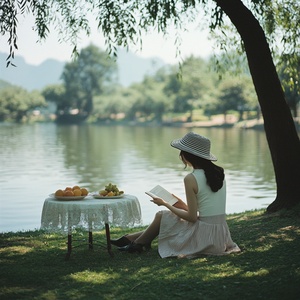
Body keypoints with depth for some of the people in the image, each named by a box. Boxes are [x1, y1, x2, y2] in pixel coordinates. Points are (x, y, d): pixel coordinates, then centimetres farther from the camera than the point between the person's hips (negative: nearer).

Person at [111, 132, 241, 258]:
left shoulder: (191, 179, -15)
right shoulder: (218, 172, 8)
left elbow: (192, 217, -12)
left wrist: (165, 204, 1)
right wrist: (184, 206, 19)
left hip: (205, 237, -8)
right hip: (221, 235, 8)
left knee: (162, 216, 14)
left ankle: (137, 243, 35)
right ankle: (130, 238, 36)